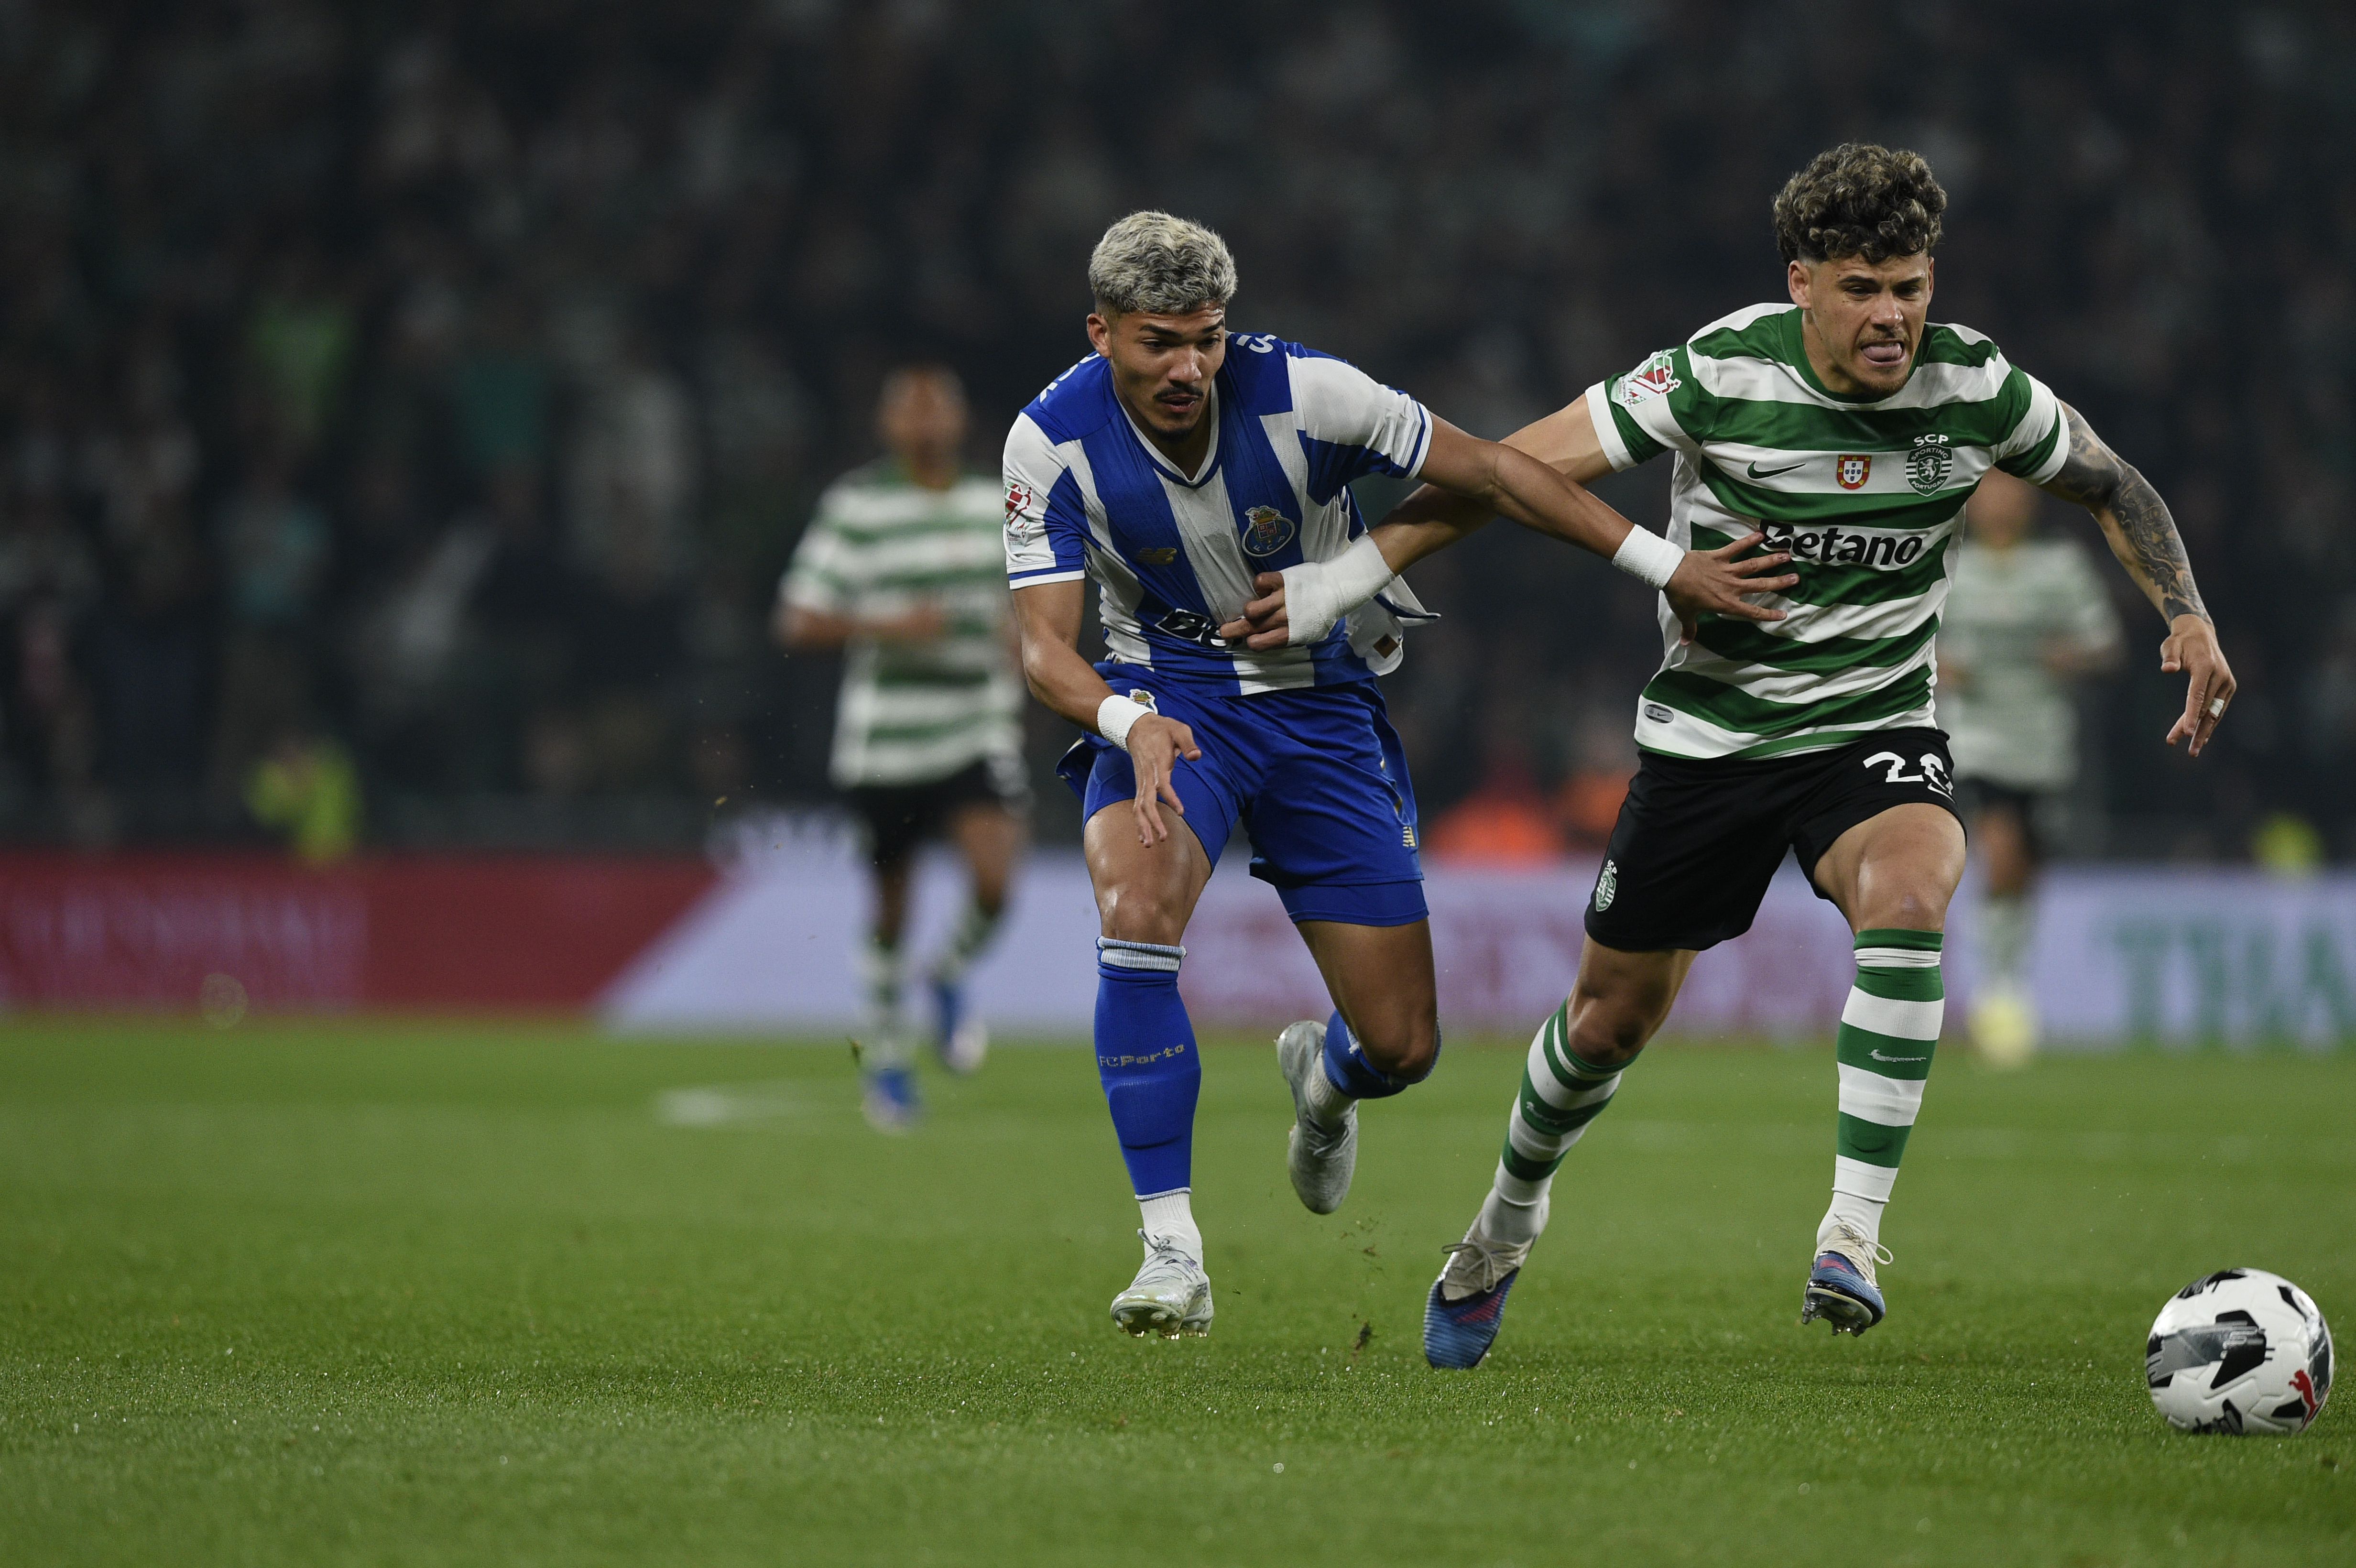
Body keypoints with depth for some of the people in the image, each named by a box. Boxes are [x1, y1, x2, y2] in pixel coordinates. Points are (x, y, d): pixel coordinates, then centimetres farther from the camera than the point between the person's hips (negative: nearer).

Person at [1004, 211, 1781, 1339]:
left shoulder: (1302, 392, -21)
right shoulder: (1052, 441, -18)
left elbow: (1492, 474, -13)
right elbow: (1044, 643, -17)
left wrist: (1665, 565, -15)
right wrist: (1128, 721, -39)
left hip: (1320, 706, 1)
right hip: (1165, 697, -1)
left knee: (1403, 1046, -1)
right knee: (1137, 916, -34)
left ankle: (1321, 1078, 41)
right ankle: (1172, 1251, -26)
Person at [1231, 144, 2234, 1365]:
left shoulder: (1973, 385, -12)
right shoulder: (1722, 373, -19)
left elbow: (2111, 487, 7)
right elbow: (1515, 468, -13)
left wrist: (2188, 619, -7)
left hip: (1875, 726, 0)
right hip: (1705, 731, 0)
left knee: (1910, 894, -34)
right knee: (1614, 1014, 8)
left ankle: (1853, 1230, -31)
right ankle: (1503, 1234, 39)